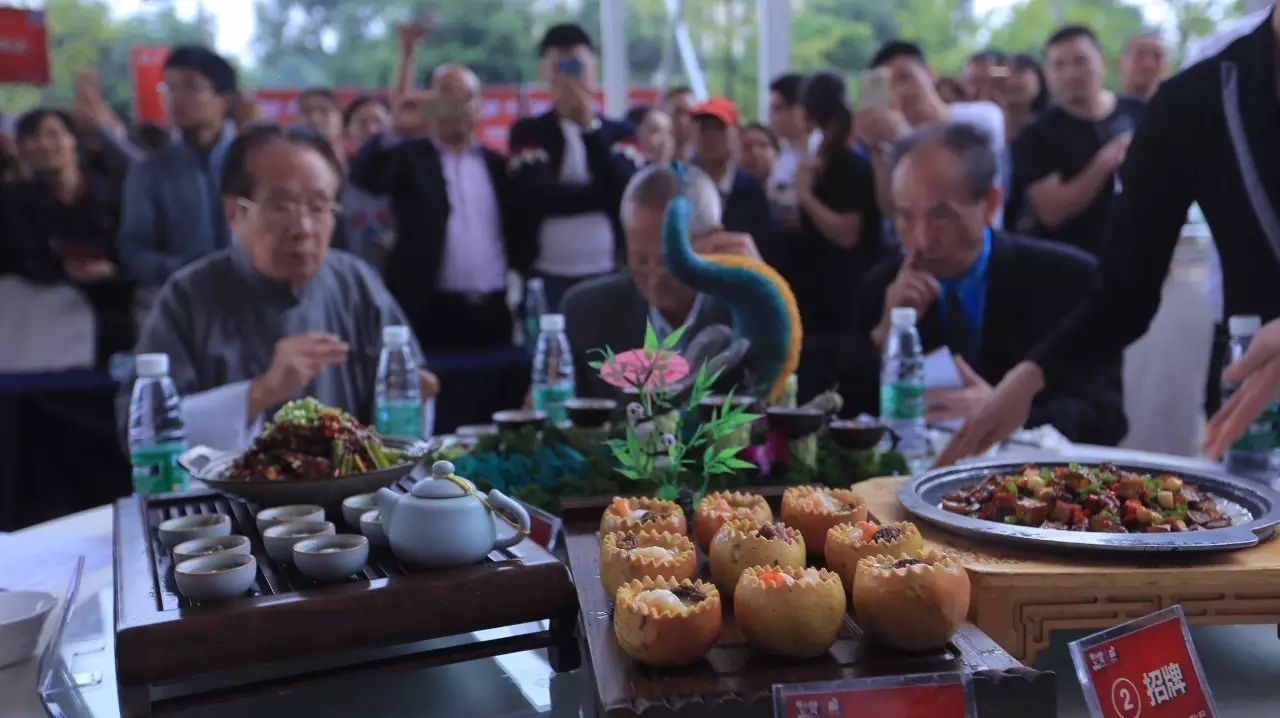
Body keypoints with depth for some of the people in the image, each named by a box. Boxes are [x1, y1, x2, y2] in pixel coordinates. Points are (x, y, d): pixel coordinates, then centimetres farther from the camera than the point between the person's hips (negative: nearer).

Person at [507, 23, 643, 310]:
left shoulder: (620, 133, 9)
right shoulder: (527, 132, 5)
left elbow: (627, 193, -10)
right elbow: (541, 197, -10)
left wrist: (589, 128, -12)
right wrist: (608, 193, -6)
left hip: (610, 276, 1)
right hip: (548, 280, -1)